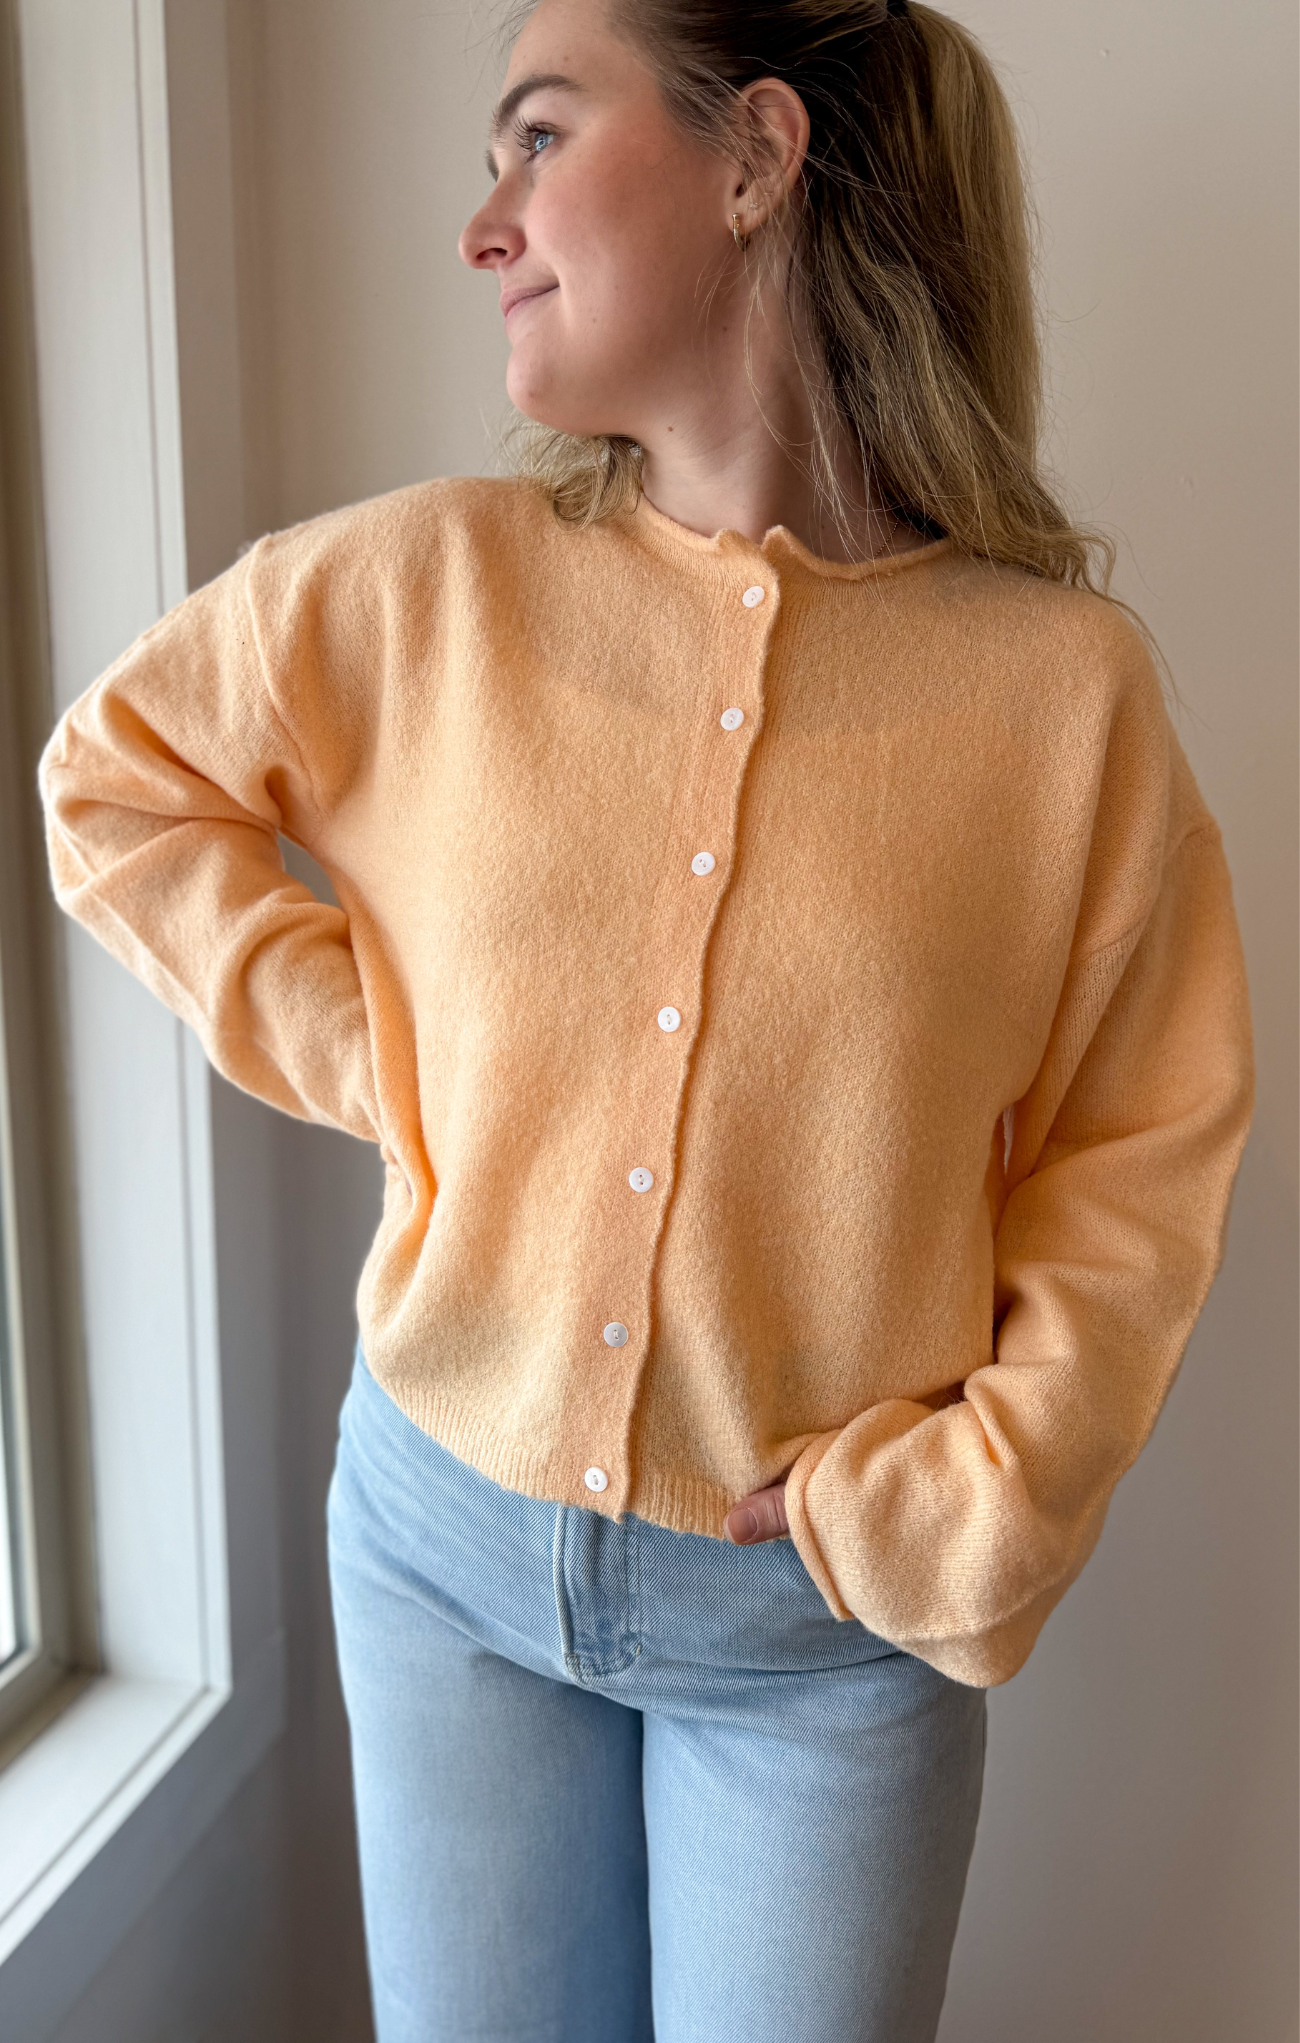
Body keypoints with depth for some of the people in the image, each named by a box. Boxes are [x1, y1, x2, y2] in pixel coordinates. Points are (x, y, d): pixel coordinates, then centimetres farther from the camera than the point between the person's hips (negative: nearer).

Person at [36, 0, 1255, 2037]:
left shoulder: (1060, 681, -12)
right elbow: (110, 774, 6)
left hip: (831, 1613, -1)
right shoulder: (419, 587, -7)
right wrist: (365, 1038, -5)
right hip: (449, 1539, 2)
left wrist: (969, 1505, -11)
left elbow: (1141, 1164, -5)